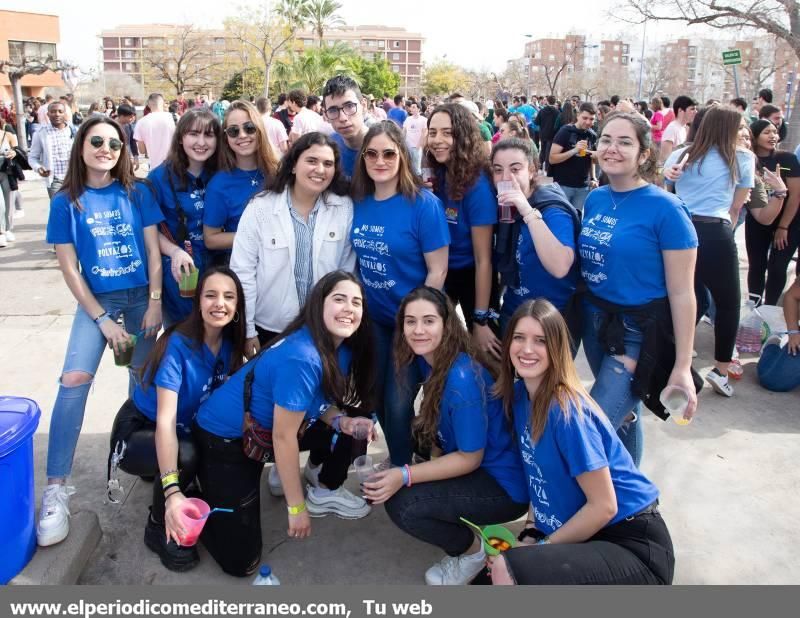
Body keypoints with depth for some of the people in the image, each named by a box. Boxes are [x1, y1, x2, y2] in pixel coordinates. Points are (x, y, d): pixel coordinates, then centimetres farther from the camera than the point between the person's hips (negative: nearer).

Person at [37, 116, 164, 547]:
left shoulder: (137, 192, -1)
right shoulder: (66, 201, -3)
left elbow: (153, 249, 1)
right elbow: (69, 268, -4)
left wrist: (155, 302, -6)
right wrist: (103, 320, -10)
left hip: (141, 295, 2)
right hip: (96, 298, -1)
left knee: (141, 374, 5)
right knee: (74, 380, -16)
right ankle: (56, 489, -13)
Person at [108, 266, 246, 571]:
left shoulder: (230, 343, -9)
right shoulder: (178, 345, -28)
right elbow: (165, 420, -36)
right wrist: (172, 492, -47)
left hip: (190, 429, 6)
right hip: (137, 432, -6)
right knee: (185, 456, -35)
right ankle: (158, 528, -7)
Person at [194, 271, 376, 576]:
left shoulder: (343, 349, -6)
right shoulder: (301, 358, -32)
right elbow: (284, 437, -26)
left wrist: (341, 421, -16)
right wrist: (297, 509, -17)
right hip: (223, 440, -8)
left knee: (349, 423, -3)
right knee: (241, 561, -7)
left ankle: (324, 490, 18)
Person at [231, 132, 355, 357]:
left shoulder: (345, 209, -8)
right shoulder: (260, 208, -12)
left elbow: (347, 269, -1)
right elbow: (243, 271, -10)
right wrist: (247, 330, -8)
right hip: (269, 329, -1)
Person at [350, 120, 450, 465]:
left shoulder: (423, 204, -18)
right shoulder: (357, 202, -3)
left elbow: (437, 271, -16)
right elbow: (358, 258, 8)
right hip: (372, 318, 5)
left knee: (398, 404, 3)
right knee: (377, 397, 16)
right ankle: (397, 461, 41)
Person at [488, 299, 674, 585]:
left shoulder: (566, 411, -22)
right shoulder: (519, 394, 1)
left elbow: (603, 506, -19)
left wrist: (541, 546, -10)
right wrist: (531, 533, 2)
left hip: (634, 547, -7)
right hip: (584, 535, 7)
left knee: (507, 572, -28)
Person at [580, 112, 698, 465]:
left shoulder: (665, 209, -16)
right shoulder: (595, 199, 2)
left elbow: (682, 293, -15)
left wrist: (682, 365, -15)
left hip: (639, 333, -6)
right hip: (595, 322, 6)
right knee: (621, 414, 22)